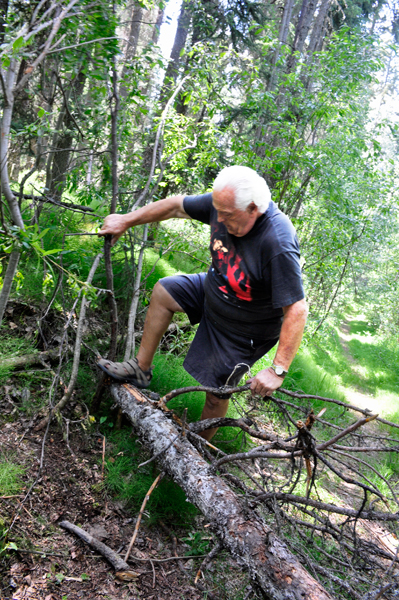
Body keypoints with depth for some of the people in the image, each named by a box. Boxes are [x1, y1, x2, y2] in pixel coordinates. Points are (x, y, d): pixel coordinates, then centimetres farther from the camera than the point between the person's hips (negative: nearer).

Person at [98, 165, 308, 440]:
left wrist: (278, 370, -37)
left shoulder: (278, 245, -40)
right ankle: (141, 369, 26)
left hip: (244, 330, -7)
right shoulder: (225, 203, -19)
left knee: (217, 392, 4)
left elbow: (297, 310, -38)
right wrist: (126, 220, 2)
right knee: (163, 292, 12)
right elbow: (177, 206, -4)